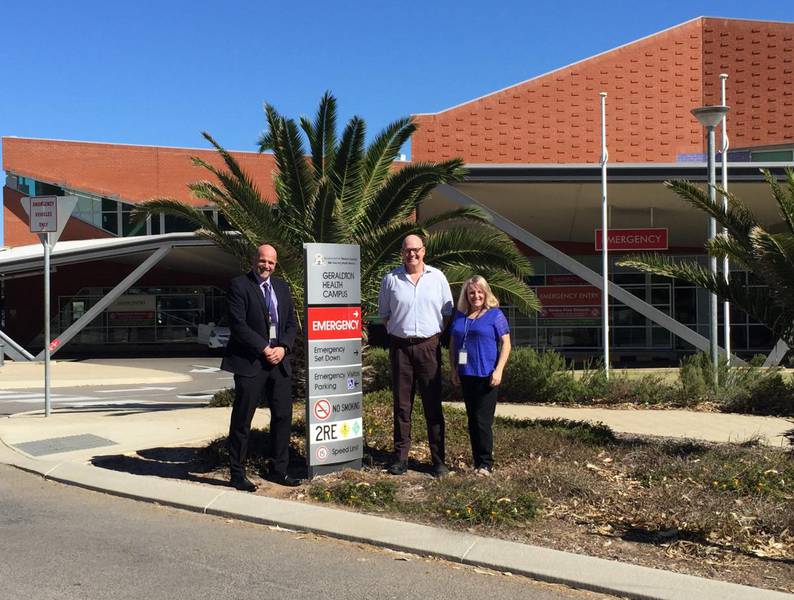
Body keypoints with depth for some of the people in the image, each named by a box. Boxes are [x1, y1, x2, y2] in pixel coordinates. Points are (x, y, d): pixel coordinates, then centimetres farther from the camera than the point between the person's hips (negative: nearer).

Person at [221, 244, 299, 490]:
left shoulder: (281, 287, 14)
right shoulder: (239, 285, -5)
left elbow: (291, 322, 12)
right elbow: (238, 324, -13)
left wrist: (283, 348, -6)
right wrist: (264, 348, -15)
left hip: (279, 360, 6)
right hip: (250, 363, -6)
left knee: (283, 416, 9)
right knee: (242, 421, 2)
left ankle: (277, 470, 21)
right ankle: (237, 474, 11)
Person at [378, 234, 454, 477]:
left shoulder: (437, 277, 6)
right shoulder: (391, 279, 5)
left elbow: (447, 312, 11)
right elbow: (384, 313, 12)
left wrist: (438, 335, 3)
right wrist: (397, 331, 3)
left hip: (429, 345, 0)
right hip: (400, 346, 0)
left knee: (433, 404, 1)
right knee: (401, 404, 5)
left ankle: (438, 459, 5)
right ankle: (400, 457, 12)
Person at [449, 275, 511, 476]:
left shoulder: (495, 315, -2)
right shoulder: (459, 316, 11)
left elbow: (506, 344, -4)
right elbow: (452, 344, 17)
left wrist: (498, 370, -12)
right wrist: (454, 369, 9)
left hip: (486, 376, -5)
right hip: (466, 375, 5)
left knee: (483, 421, -5)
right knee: (472, 420, 10)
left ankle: (486, 464, 5)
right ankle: (477, 461, 19)